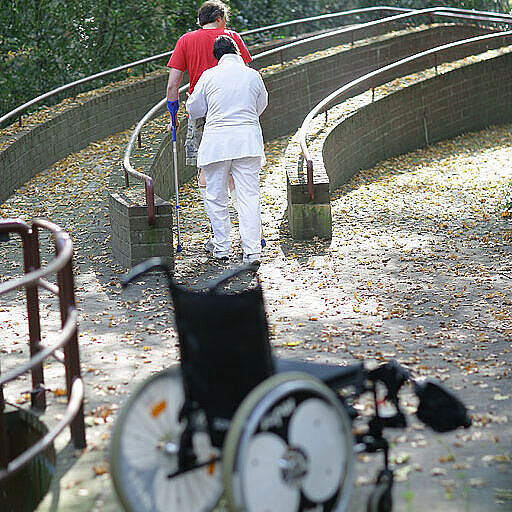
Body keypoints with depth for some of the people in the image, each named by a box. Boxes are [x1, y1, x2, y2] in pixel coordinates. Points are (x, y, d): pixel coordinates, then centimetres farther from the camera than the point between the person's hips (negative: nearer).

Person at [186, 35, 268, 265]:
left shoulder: (209, 76, -2)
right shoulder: (253, 75, 3)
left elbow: (194, 109, 6)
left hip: (217, 140, -1)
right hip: (248, 140, 1)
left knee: (216, 196, 12)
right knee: (249, 196, 1)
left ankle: (221, 248, 16)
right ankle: (252, 250, -5)